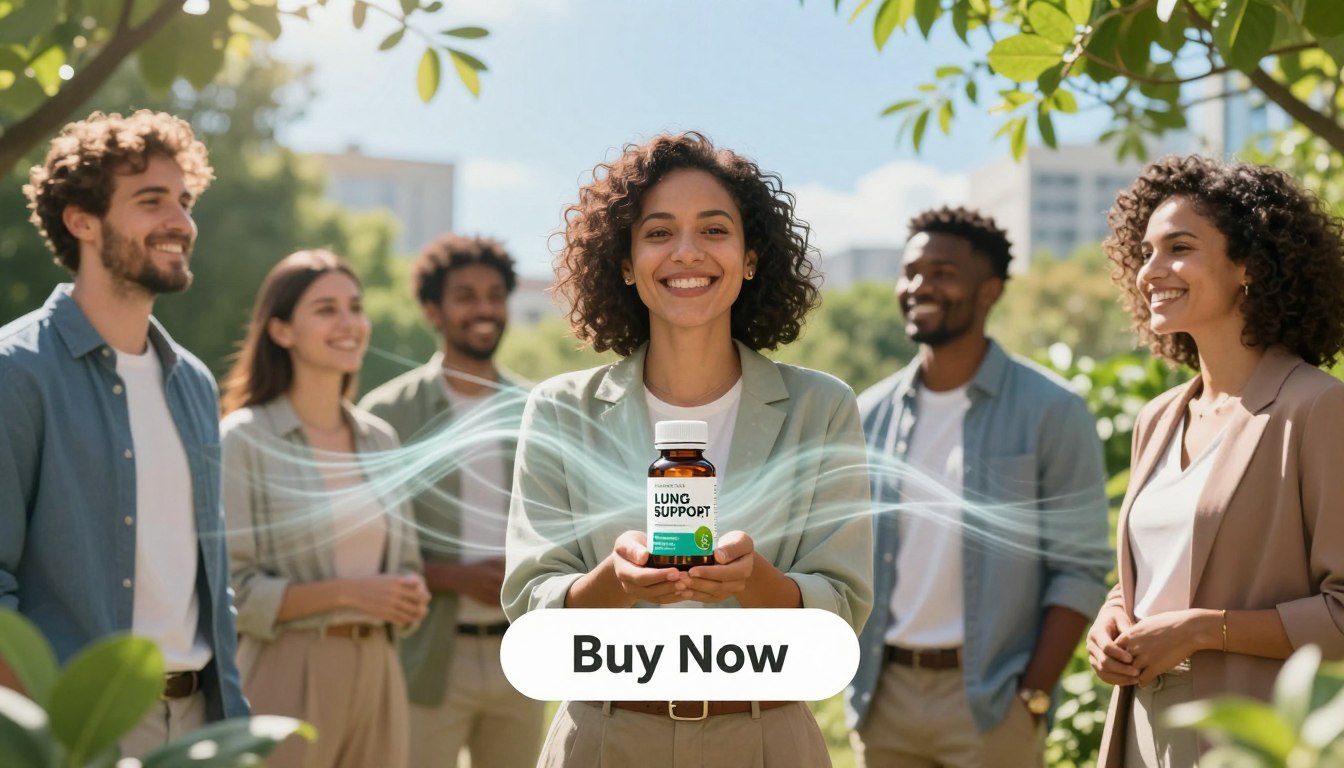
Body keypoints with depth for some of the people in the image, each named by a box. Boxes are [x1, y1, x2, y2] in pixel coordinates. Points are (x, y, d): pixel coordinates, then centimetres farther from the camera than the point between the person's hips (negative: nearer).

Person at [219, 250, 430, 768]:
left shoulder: (380, 439, 11)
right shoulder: (245, 437, -7)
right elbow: (230, 589, -11)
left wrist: (410, 597, -3)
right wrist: (346, 593, -17)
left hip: (376, 672, 5)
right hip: (289, 674, -5)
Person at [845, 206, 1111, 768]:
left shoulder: (1051, 412, -6)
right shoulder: (871, 415, 6)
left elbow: (1079, 569, -8)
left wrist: (1034, 695, -13)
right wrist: (854, 678, 2)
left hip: (989, 700, -4)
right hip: (884, 692, 4)